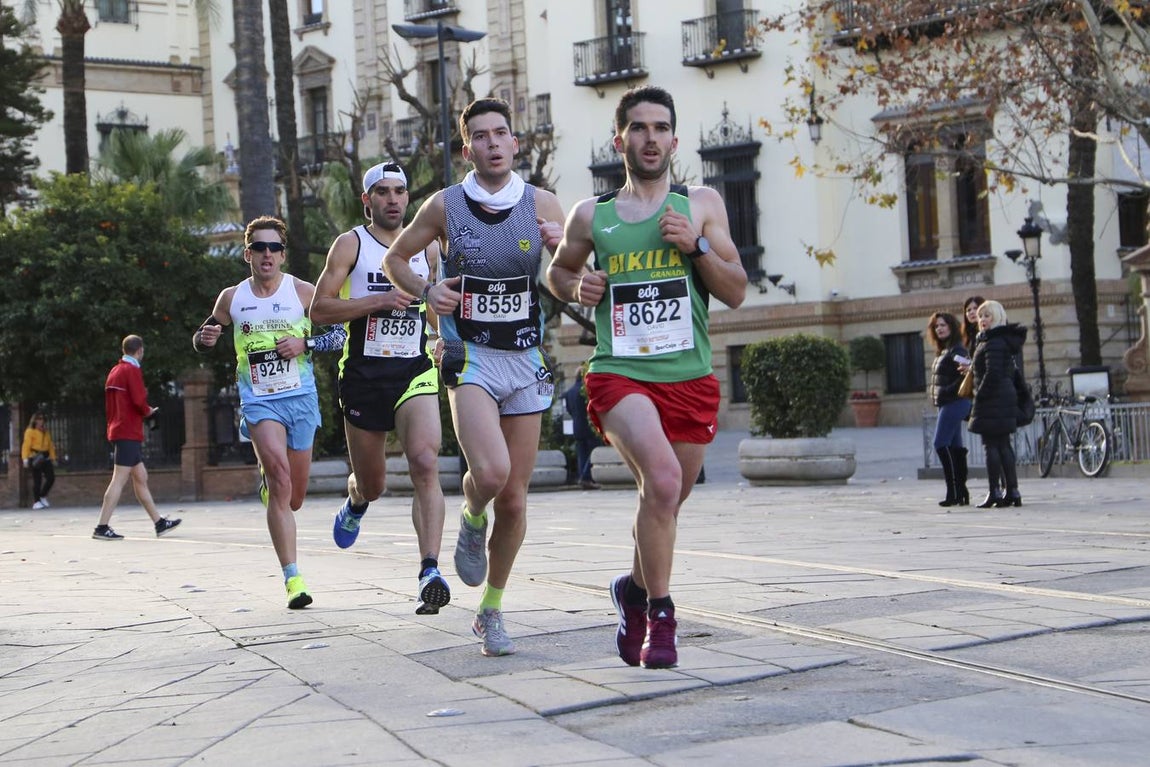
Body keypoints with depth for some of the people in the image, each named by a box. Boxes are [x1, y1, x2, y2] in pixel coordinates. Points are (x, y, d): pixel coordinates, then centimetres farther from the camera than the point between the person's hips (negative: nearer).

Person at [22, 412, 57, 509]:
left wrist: (53, 457, 15)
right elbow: (26, 445, -11)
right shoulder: (30, 431, -3)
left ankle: (43, 497, 18)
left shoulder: (46, 432, 17)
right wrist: (25, 459, -19)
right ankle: (36, 502, 2)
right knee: (37, 480, -6)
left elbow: (50, 446, 20)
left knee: (51, 478, -1)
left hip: (45, 458, 6)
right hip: (35, 459, -6)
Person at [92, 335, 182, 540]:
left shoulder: (115, 371, 16)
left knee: (141, 478, 12)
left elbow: (109, 404, 18)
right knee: (119, 480, -11)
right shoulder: (132, 370, -10)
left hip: (118, 429, 10)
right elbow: (139, 400, -20)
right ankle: (102, 527, -15)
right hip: (129, 433, -10)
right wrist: (148, 411, 0)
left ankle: (159, 523, 17)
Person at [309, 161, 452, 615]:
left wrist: (438, 334, 10)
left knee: (426, 463, -23)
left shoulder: (427, 246, 10)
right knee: (371, 483, 11)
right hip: (364, 374, -1)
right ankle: (355, 503, 51)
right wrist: (378, 301, -19)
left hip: (415, 373, 1)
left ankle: (430, 572, -29)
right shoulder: (350, 244, -1)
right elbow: (319, 308, -8)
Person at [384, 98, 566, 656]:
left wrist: (562, 249, -13)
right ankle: (471, 520, 11)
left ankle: (491, 610, 22)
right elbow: (394, 259, 12)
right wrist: (426, 290, -7)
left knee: (514, 497, 5)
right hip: (470, 358, -2)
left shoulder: (542, 205, 1)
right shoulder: (445, 206, -2)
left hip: (526, 360, 2)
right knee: (491, 472, -26)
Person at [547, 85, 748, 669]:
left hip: (691, 379, 2)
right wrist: (577, 287, 1)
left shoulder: (702, 205, 7)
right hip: (619, 374, -2)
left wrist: (696, 245, -10)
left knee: (665, 502, 13)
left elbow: (736, 292, 5)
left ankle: (636, 587, 44)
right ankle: (659, 615, -10)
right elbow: (557, 271, 23)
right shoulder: (591, 216, 7)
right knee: (663, 480, -26)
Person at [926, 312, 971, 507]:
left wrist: (948, 392, -19)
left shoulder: (956, 350, -11)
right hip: (946, 404, 10)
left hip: (954, 402, -10)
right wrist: (938, 397, 7)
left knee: (941, 443, -12)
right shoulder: (943, 351, 18)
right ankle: (961, 491, 11)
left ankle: (954, 492, -12)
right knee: (955, 446, 9)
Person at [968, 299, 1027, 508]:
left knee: (991, 445, -7)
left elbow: (992, 374, -22)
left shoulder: (994, 342, -15)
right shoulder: (1005, 340, 17)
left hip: (992, 401, -10)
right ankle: (1012, 491, 10)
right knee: (1004, 445, 10)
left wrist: (979, 395, -14)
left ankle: (994, 492, -8)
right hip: (1006, 397, 10)